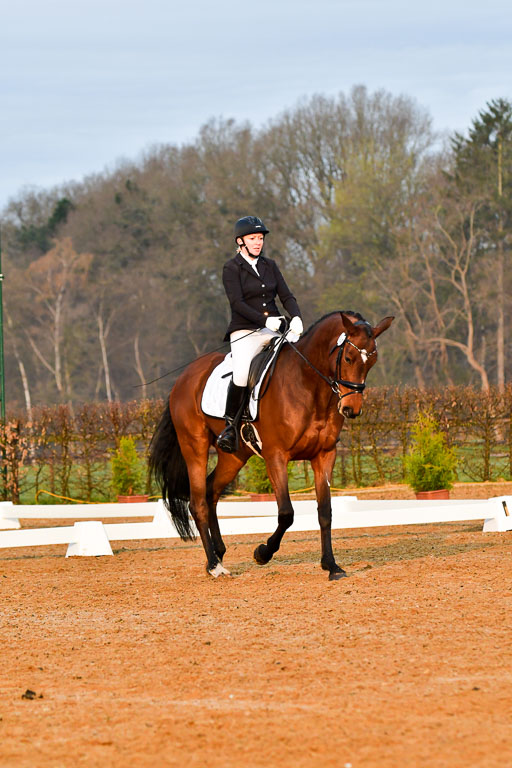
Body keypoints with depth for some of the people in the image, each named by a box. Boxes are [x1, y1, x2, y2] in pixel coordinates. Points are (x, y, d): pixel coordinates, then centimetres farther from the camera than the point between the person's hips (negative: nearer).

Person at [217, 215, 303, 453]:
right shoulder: (232, 268, 1)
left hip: (274, 330, 5)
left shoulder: (270, 266, 16)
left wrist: (296, 317, -12)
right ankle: (230, 425, -15)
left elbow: (286, 295, 10)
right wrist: (264, 320, -25)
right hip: (245, 332, -5)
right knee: (242, 374, -31)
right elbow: (237, 302, -11)